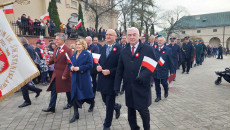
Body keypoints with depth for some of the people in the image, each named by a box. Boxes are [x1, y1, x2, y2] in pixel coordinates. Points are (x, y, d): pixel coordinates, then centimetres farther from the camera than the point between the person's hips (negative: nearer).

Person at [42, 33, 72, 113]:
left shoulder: (67, 50, -16)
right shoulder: (56, 49, 9)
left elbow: (69, 64, -19)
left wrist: (65, 74, -21)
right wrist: (49, 62, -4)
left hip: (63, 74, -7)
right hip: (56, 73, 7)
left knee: (67, 89, 11)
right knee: (53, 90, 6)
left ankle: (70, 103, 33)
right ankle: (51, 107, 13)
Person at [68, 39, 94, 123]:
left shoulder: (87, 54, -6)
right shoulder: (73, 55, 13)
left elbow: (90, 65, -15)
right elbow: (69, 63, 18)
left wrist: (79, 68, -21)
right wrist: (71, 67, -5)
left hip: (84, 77, -5)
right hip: (75, 78, 5)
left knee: (86, 92, 9)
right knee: (74, 94, 3)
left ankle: (92, 104, 42)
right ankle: (76, 114, 12)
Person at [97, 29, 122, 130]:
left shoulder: (119, 49, -11)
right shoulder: (103, 48, 10)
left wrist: (110, 71, -21)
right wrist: (98, 66, -4)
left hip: (111, 80, -6)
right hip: (102, 79, 6)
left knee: (109, 104, 7)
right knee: (105, 101, 19)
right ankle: (117, 106, 50)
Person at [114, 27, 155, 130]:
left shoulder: (148, 49, -3)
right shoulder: (124, 51, 8)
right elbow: (119, 70, 9)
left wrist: (143, 76, -22)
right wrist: (117, 86, 4)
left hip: (142, 87, -3)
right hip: (129, 87, 4)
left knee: (143, 111, 6)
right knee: (131, 112, 14)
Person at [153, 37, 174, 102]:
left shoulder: (168, 50, -3)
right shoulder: (154, 50, 6)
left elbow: (171, 61, -3)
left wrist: (172, 71, -4)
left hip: (164, 71, -3)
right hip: (155, 71, 3)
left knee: (164, 83, 4)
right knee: (157, 84, 9)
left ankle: (166, 91, 37)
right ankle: (158, 96, 25)